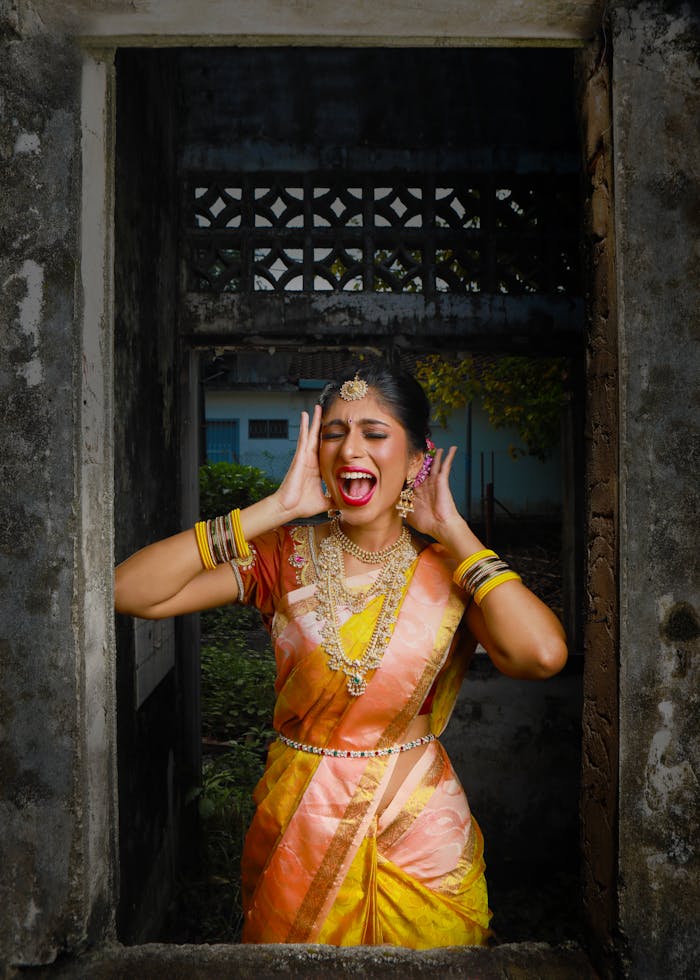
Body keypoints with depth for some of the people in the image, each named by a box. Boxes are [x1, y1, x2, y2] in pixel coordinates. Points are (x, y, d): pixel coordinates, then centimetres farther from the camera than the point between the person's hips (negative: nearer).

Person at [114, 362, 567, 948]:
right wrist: (276, 508, -21)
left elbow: (542, 654, -27)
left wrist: (451, 529, -19)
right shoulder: (286, 553, -8)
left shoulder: (447, 567, -8)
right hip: (298, 829, 1)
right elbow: (130, 591, -20)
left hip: (421, 832, 0)